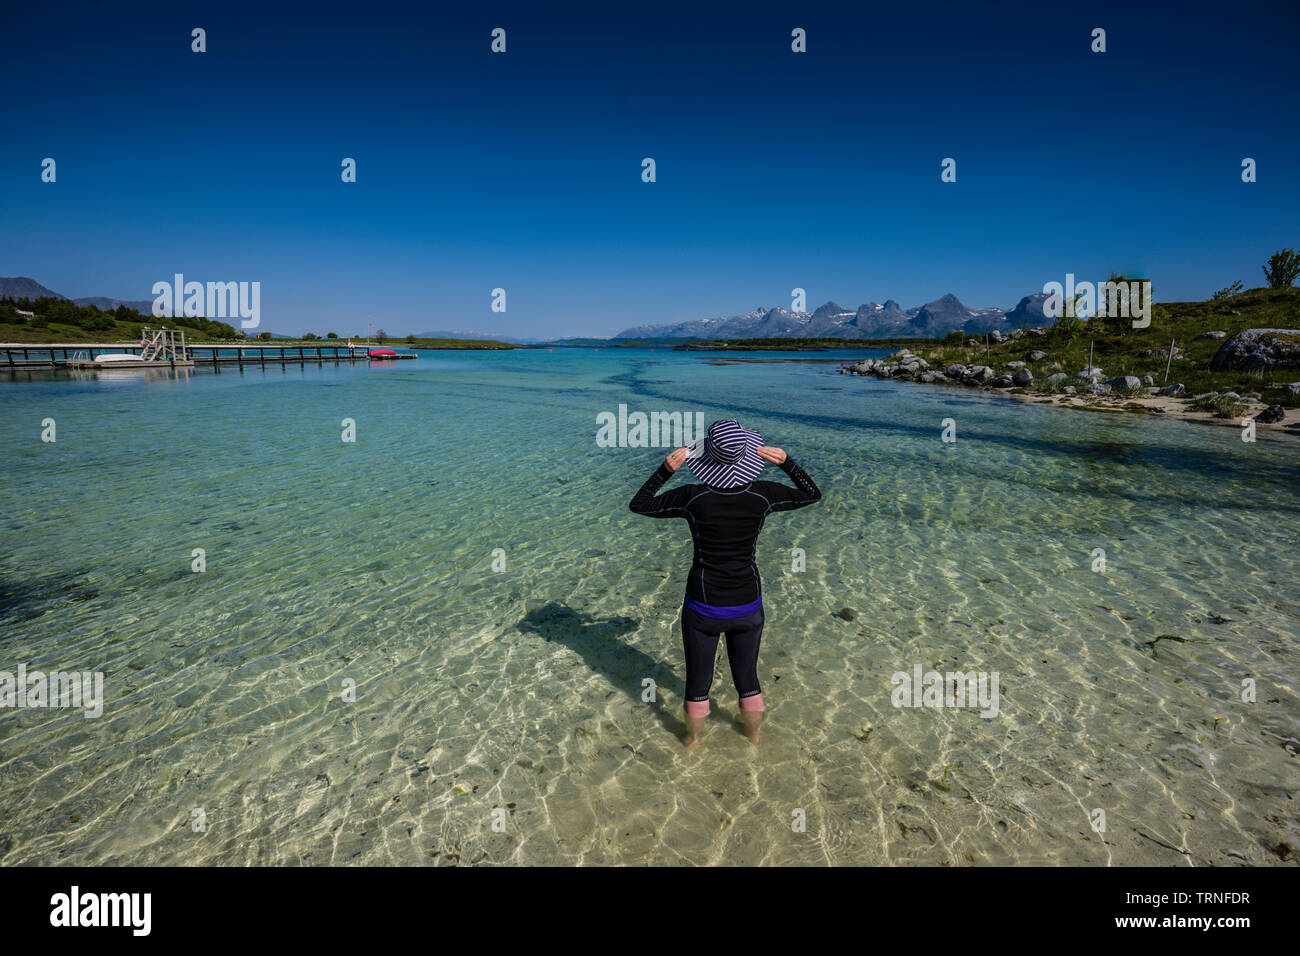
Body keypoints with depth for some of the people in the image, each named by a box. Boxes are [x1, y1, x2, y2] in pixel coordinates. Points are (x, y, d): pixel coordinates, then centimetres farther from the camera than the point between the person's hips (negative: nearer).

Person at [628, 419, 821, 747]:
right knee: (747, 678, 25)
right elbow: (813, 494, 4)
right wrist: (786, 462, -2)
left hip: (703, 609, -2)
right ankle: (753, 735, 48)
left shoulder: (692, 497, -20)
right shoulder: (763, 495, -14)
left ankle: (692, 738, 44)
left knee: (698, 681, 20)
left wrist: (665, 469, -6)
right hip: (748, 606, 2)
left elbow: (638, 504, -7)